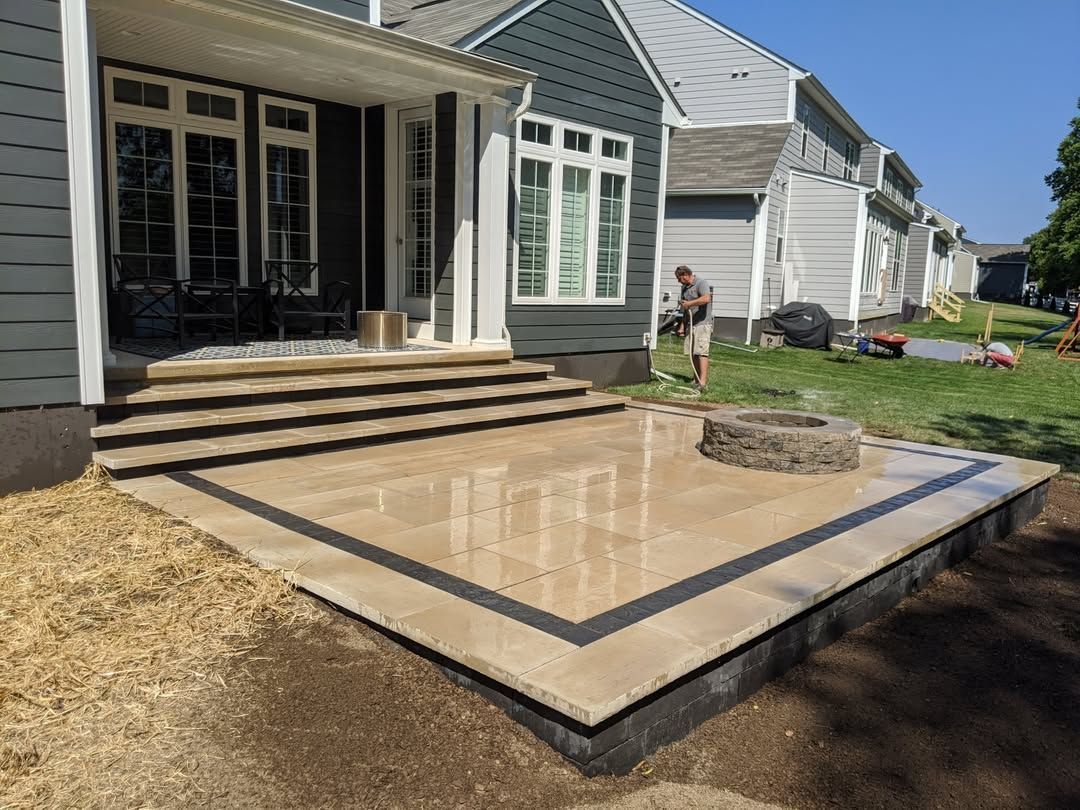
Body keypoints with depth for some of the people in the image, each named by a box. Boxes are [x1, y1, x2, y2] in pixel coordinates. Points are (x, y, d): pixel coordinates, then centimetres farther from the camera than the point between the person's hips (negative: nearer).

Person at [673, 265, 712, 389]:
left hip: (702, 324, -8)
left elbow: (706, 298, -27)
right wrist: (682, 327, 21)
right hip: (690, 325, 8)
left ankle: (703, 382, -20)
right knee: (693, 354, 7)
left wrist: (689, 303, -18)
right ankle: (696, 380, 13)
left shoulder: (701, 283, -7)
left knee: (701, 353, -15)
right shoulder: (685, 288, 19)